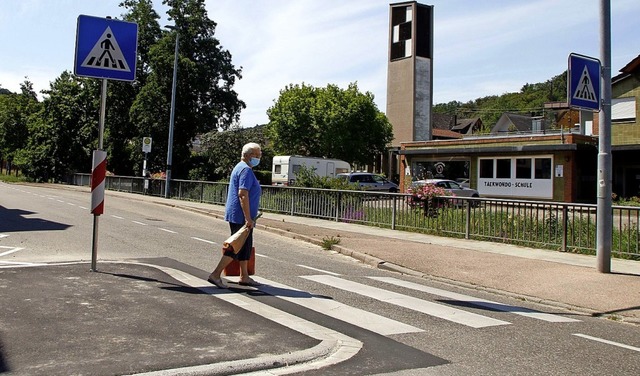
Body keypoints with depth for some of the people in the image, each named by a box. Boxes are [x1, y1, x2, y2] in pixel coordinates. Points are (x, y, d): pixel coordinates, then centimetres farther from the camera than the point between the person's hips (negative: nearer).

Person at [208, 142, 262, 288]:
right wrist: (248, 218, -26)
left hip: (237, 215, 11)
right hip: (241, 216, -11)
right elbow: (242, 194, -24)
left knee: (245, 246, 15)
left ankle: (244, 277, 21)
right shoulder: (246, 170, -15)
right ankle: (216, 275, -6)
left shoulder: (240, 167, 18)